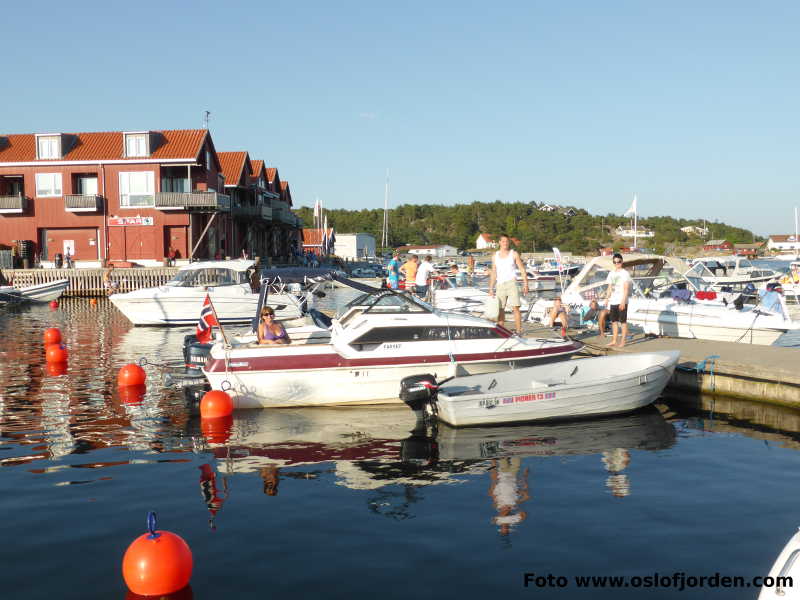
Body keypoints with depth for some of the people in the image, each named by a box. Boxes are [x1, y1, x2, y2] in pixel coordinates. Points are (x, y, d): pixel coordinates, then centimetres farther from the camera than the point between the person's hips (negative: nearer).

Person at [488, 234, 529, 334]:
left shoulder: (514, 254, 4)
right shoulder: (495, 256, 13)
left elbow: (522, 270, 3)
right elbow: (493, 273, 17)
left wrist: (525, 284, -7)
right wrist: (491, 289, 13)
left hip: (511, 283, -3)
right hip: (500, 284, 3)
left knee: (515, 307, -11)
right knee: (500, 309, 4)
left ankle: (519, 331, -11)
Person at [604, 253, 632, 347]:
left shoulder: (625, 273, -6)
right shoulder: (611, 273, 12)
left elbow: (626, 289, -11)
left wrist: (623, 301, -19)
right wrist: (607, 299, 10)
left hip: (622, 301, -6)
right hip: (613, 301, 6)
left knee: (623, 321, -1)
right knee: (614, 321, 9)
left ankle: (622, 341, 2)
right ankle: (614, 341, 15)